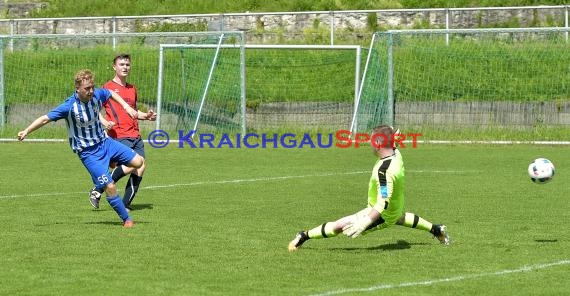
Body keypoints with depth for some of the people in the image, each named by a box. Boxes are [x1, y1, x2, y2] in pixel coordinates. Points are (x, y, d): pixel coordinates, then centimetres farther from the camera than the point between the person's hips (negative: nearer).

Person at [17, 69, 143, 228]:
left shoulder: (97, 94, -9)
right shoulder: (69, 106, -23)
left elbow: (111, 94, 15)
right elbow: (45, 119, -19)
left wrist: (126, 106, 7)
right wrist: (26, 131, -25)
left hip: (104, 142, 5)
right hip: (88, 152, -5)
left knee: (138, 162, -3)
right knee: (110, 186, -13)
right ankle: (126, 219, 4)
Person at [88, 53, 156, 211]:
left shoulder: (132, 89, 21)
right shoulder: (107, 88, 1)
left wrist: (146, 115, 15)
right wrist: (103, 121, -18)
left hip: (135, 136, 7)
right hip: (118, 135, -7)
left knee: (141, 168, -6)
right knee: (132, 165, -22)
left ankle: (126, 204, 2)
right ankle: (97, 191, -7)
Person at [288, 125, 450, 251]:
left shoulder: (384, 170, -39)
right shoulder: (396, 153, -13)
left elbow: (383, 203, -41)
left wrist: (366, 222, -43)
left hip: (382, 216, -9)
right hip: (396, 208, 9)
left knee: (339, 225, -12)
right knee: (400, 217, 45)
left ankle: (304, 236, -3)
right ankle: (436, 229, 58)